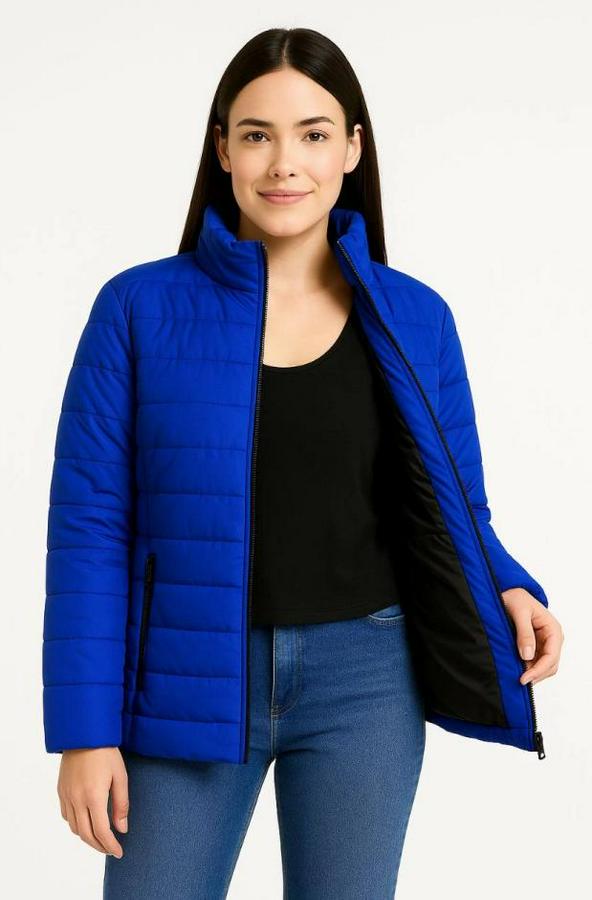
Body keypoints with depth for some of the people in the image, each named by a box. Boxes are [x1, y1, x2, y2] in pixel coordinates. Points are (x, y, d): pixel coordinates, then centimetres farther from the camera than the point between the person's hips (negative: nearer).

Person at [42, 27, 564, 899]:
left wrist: (509, 591, -13)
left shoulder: (414, 320, 2)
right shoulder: (141, 308, -3)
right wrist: (87, 728, -7)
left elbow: (452, 514, 8)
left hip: (364, 680, 2)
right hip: (188, 679, -1)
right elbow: (89, 524, -4)